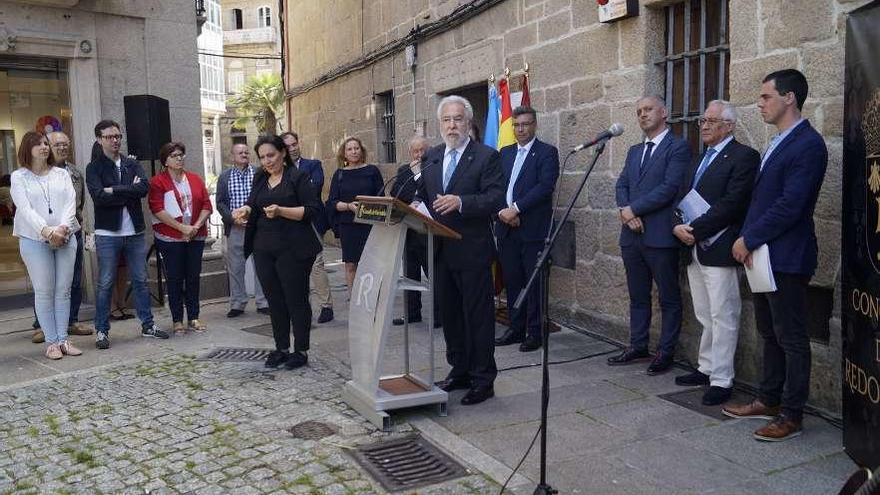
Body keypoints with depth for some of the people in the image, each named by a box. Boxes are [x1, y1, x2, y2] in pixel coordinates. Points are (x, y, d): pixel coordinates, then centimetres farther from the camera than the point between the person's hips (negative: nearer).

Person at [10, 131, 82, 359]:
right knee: (44, 291, -1)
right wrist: (47, 231, -21)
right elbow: (25, 209, -8)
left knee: (63, 290, 4)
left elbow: (70, 203, 2)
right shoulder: (19, 177, 4)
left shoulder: (62, 174, 12)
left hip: (65, 237, 3)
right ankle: (51, 342, 5)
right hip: (34, 240, -3)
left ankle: (63, 339, 11)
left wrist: (64, 227, -15)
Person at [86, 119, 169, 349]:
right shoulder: (94, 168, 1)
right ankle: (101, 330, 12)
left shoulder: (133, 165, 11)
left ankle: (148, 324, 19)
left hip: (135, 232, 4)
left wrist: (115, 190, -12)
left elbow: (144, 188, -8)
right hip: (107, 234, -3)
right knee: (105, 284, 2)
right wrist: (129, 192, -11)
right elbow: (99, 196, -16)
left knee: (140, 281, 10)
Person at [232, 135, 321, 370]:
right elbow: (252, 205, 16)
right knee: (274, 300, 11)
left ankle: (301, 351, 10)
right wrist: (244, 210, -7)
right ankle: (281, 348, 22)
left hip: (293, 250, -6)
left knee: (296, 299, 0)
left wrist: (281, 211, -21)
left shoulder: (298, 177, -4)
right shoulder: (260, 179, 16)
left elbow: (312, 210, -11)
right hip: (264, 249, 6)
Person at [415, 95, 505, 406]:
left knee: (478, 316, 1)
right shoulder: (431, 157, 13)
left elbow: (496, 199, -15)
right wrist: (417, 206, -4)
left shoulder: (486, 157, -6)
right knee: (450, 314, 15)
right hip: (440, 250, 6)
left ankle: (483, 379, 12)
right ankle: (459, 371, 29)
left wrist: (461, 202, -28)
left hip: (472, 251, -6)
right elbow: (422, 194, 18)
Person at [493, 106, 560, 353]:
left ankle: (534, 332, 8)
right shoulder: (505, 153, 17)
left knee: (534, 283, 0)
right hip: (506, 227, 5)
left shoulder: (547, 152, -1)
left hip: (533, 228, -5)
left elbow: (545, 186, -13)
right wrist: (502, 211, -7)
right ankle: (516, 328, 20)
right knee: (512, 281, 10)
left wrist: (516, 208, -17)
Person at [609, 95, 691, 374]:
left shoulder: (678, 147, -5)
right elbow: (622, 185, 12)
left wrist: (633, 209, -13)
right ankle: (637, 347, 24)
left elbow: (670, 188, -15)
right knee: (638, 297, 14)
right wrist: (625, 211, -8)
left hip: (660, 235, -7)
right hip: (632, 236, 7)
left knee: (669, 298, 4)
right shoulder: (635, 151, 19)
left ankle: (665, 352, 13)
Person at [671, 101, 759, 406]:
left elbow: (730, 205, -17)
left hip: (719, 250, -8)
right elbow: (682, 197, 15)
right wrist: (679, 226, -3)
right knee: (705, 317, 16)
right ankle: (706, 369, 26)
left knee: (723, 317, -2)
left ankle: (721, 380, 5)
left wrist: (695, 229, -18)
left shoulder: (744, 156, -7)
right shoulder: (700, 159, 19)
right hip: (693, 248, 8)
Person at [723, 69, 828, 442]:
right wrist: (748, 239, 3)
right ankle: (769, 400, 30)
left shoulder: (808, 145, -15)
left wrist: (749, 239, -14)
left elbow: (790, 205, -21)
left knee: (791, 338, 1)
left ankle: (791, 415, 12)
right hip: (762, 254, 9)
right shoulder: (778, 143, 15)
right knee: (770, 333, 17)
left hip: (786, 258, -9)